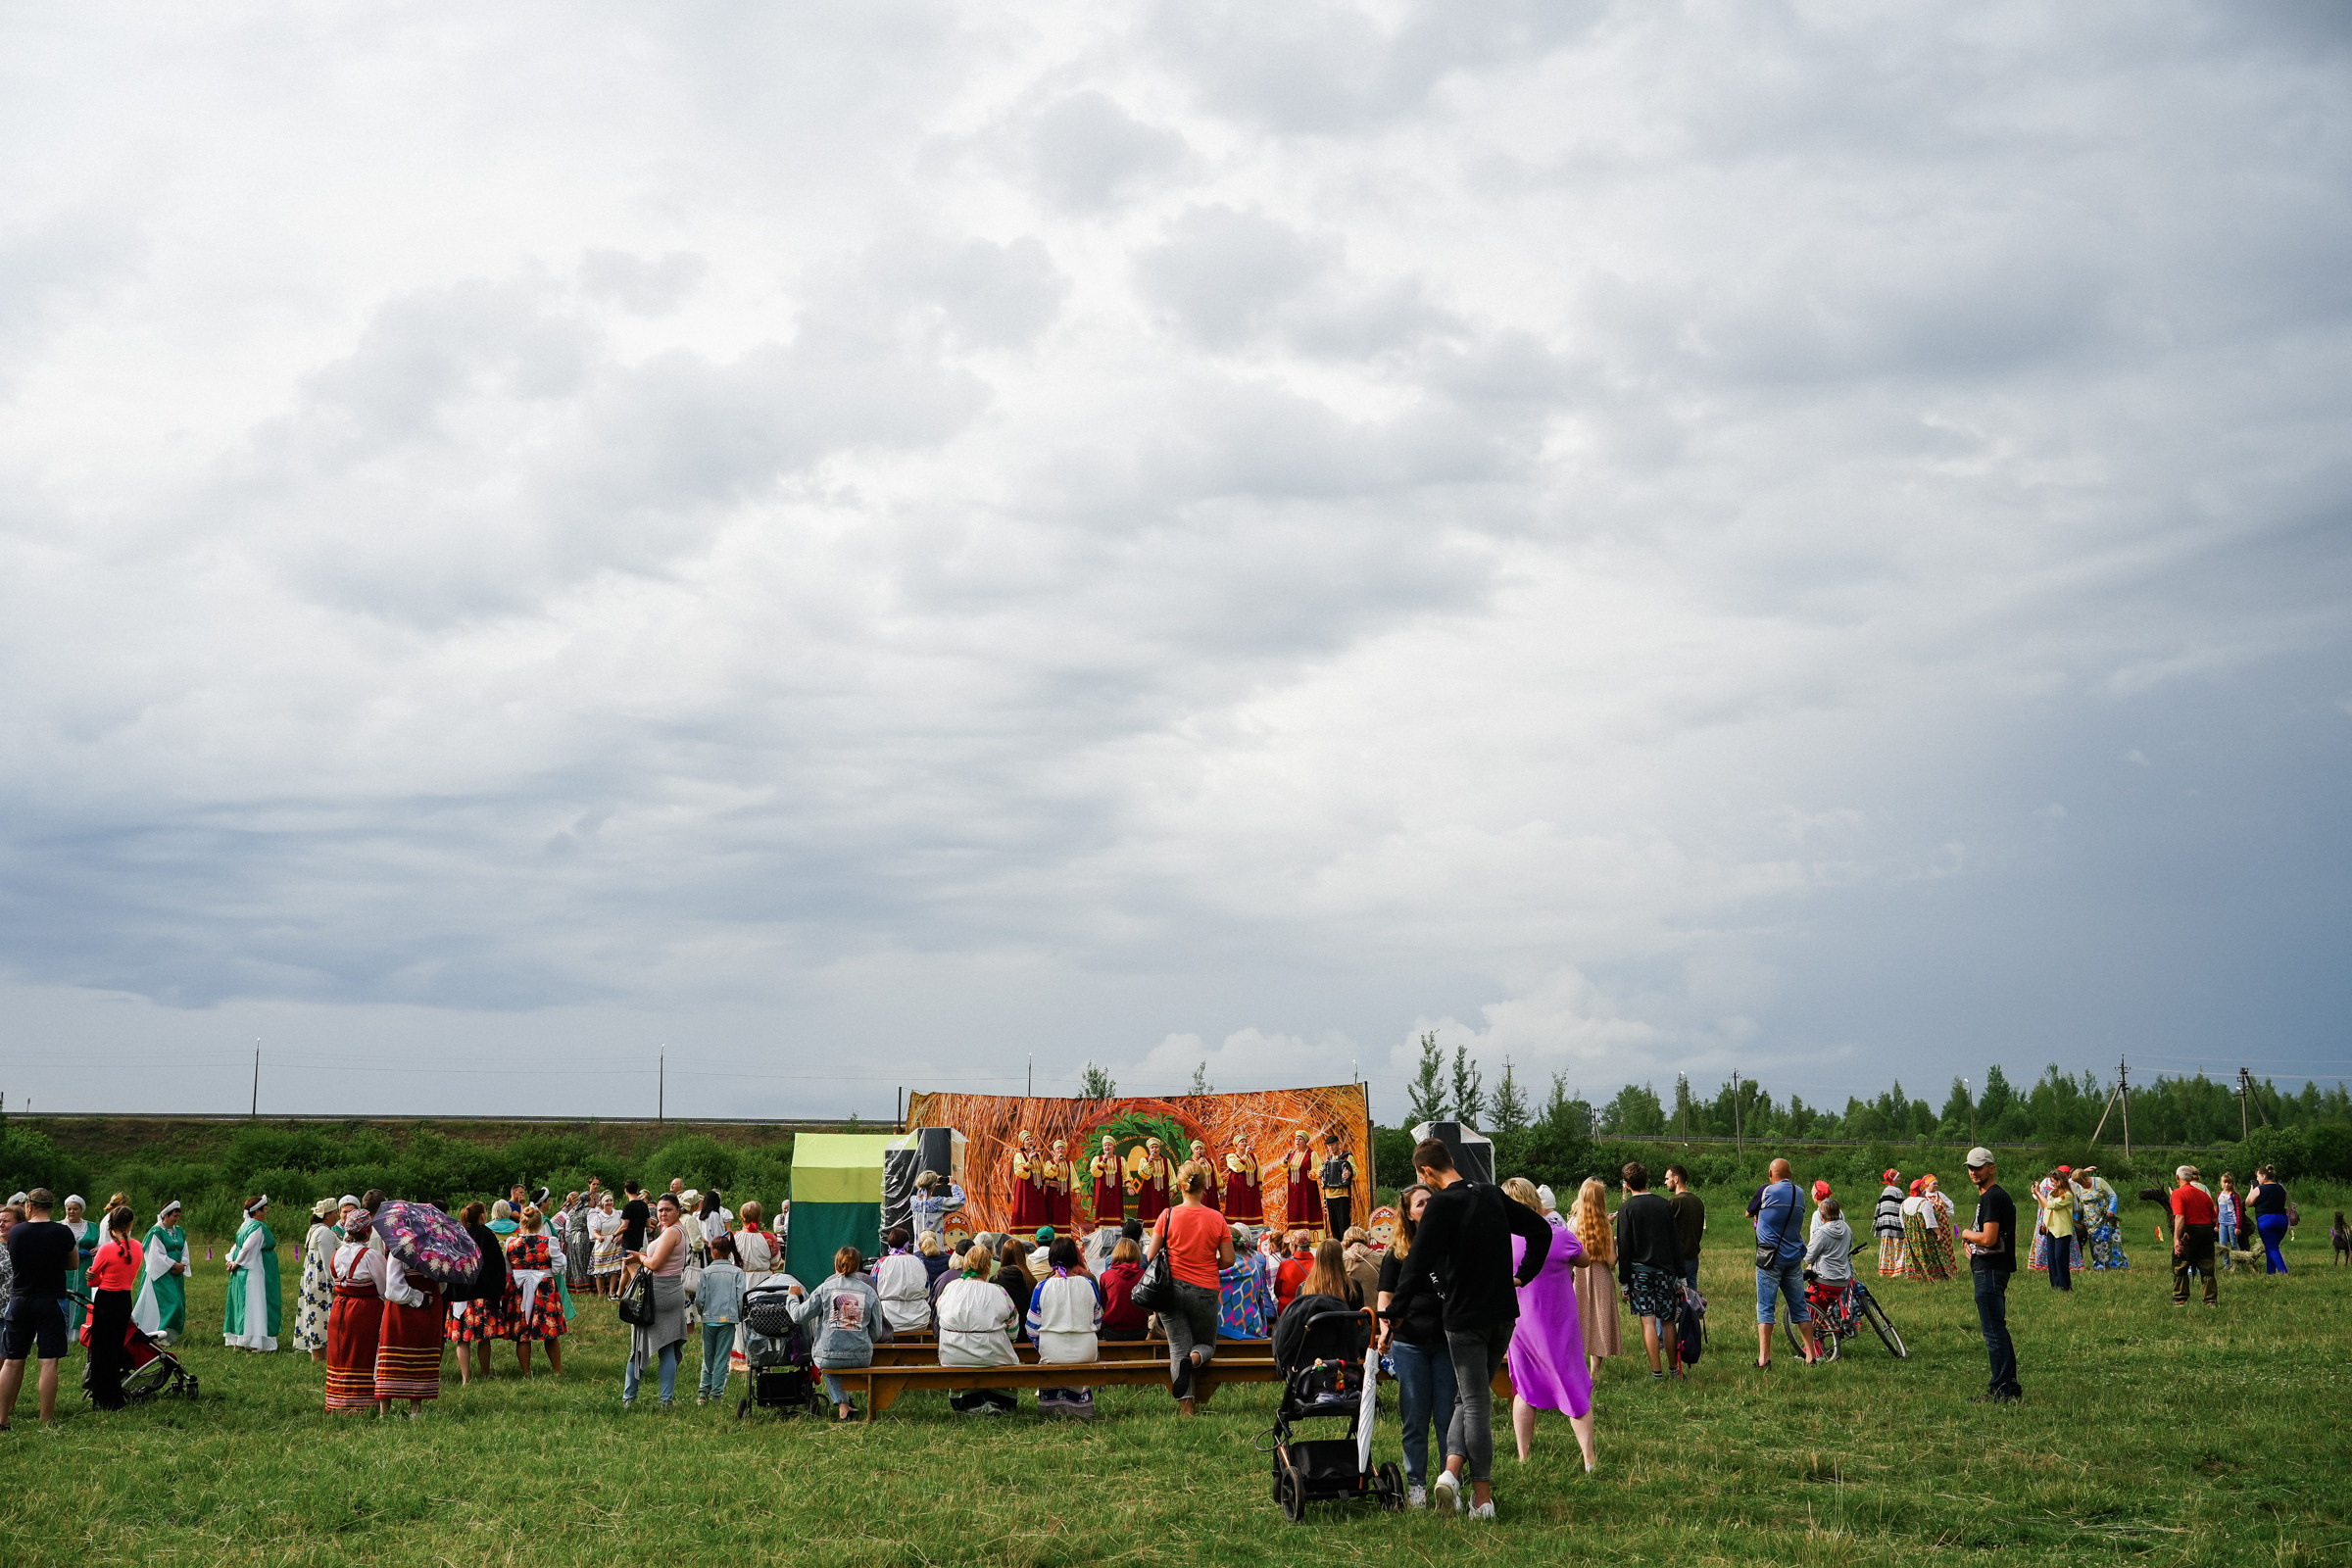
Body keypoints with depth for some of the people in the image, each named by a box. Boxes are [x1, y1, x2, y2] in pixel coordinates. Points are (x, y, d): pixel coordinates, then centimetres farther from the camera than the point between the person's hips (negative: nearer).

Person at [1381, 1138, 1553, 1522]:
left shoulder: (1442, 1205, -13)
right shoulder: (1492, 1195, 8)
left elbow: (1419, 1267, -17)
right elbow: (1541, 1229, 16)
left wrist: (1392, 1317, -12)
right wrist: (1523, 1276, 16)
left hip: (1466, 1318, -6)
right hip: (1504, 1313, 6)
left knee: (1475, 1402, 0)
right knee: (1472, 1395, 15)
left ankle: (1482, 1497, -1)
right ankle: (1451, 1472, 3)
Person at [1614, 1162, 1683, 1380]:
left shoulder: (1626, 1208, -5)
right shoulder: (1664, 1205, 5)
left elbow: (1624, 1248, -6)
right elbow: (1676, 1242, 7)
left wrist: (1624, 1282, -1)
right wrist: (1680, 1277, 12)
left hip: (1639, 1271, -3)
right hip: (1665, 1269, 3)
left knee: (1648, 1321, -3)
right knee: (1667, 1321, 11)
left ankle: (1657, 1371, -5)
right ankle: (1675, 1368, 18)